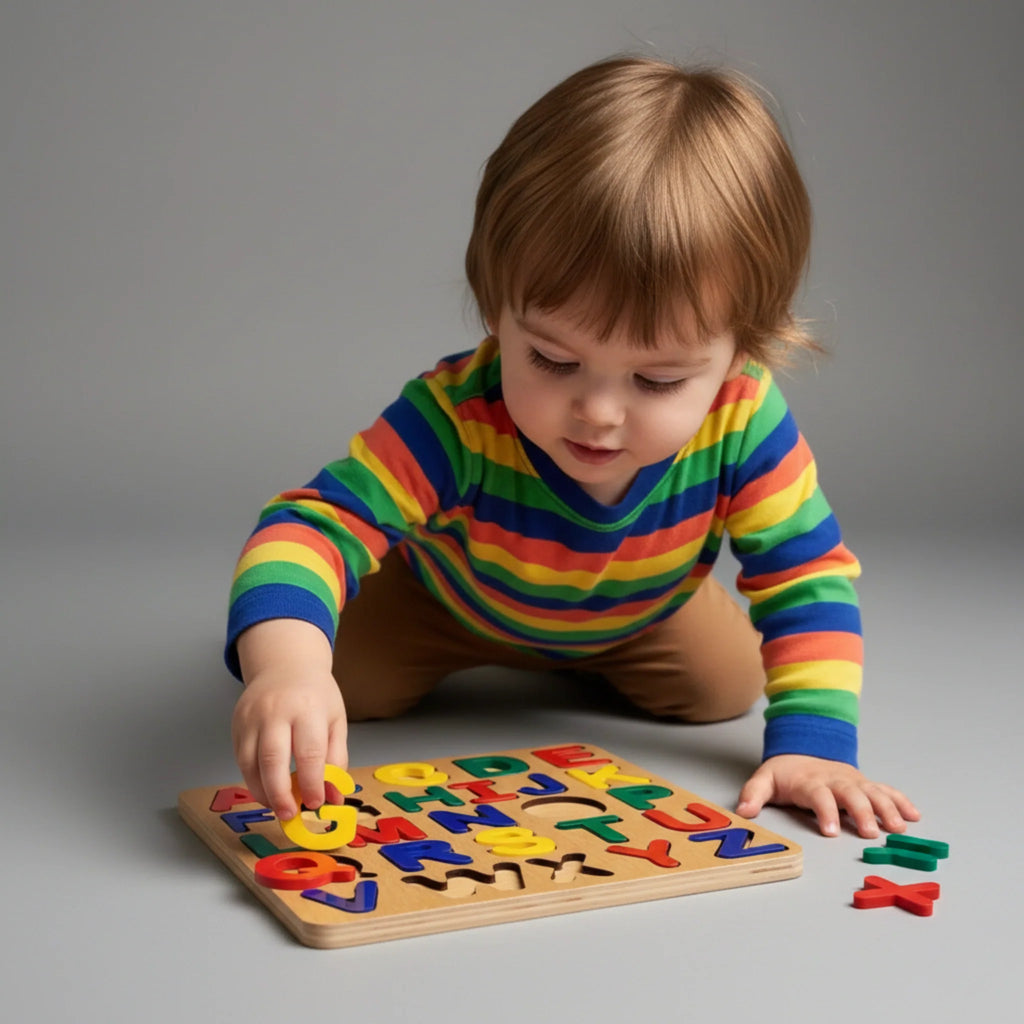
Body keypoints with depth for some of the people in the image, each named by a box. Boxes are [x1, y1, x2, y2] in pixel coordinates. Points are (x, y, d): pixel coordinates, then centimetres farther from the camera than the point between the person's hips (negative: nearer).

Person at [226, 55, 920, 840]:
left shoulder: (744, 422, -39)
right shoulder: (456, 421, -47)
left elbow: (807, 578, -30)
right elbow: (318, 523, -53)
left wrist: (810, 743, -43)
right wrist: (284, 661, -75)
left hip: (638, 617, 2)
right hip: (451, 601, -2)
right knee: (349, 677, -9)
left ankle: (593, 659, 35)